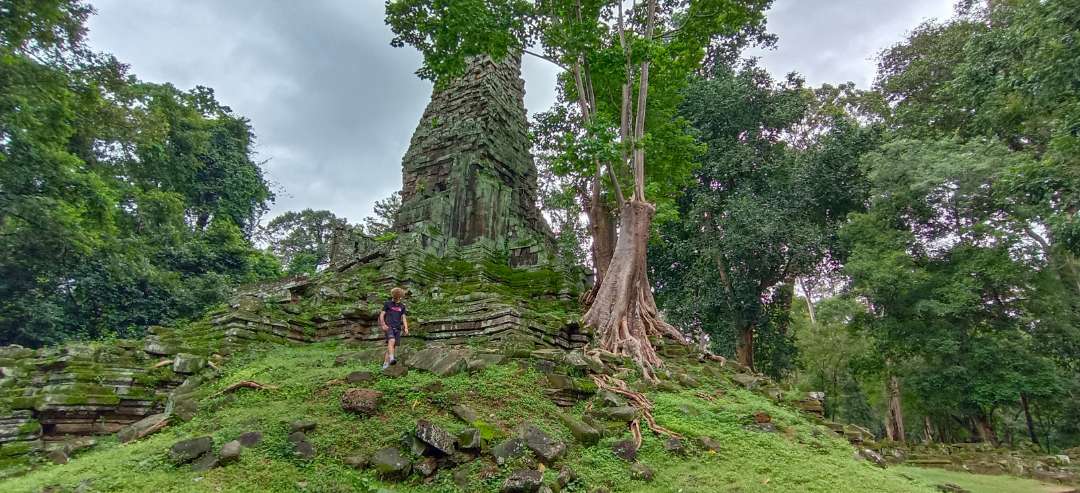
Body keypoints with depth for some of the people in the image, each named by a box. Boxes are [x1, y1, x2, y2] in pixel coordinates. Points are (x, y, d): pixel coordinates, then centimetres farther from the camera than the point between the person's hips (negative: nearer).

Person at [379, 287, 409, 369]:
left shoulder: (402, 306, 16)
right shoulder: (387, 304, 8)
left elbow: (404, 318, 14)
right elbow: (381, 315, 5)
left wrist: (406, 328, -1)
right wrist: (383, 324, -11)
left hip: (397, 328, 4)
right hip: (389, 326, -4)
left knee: (393, 346, -1)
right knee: (391, 341, -28)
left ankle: (385, 364, 3)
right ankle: (391, 358, -39)